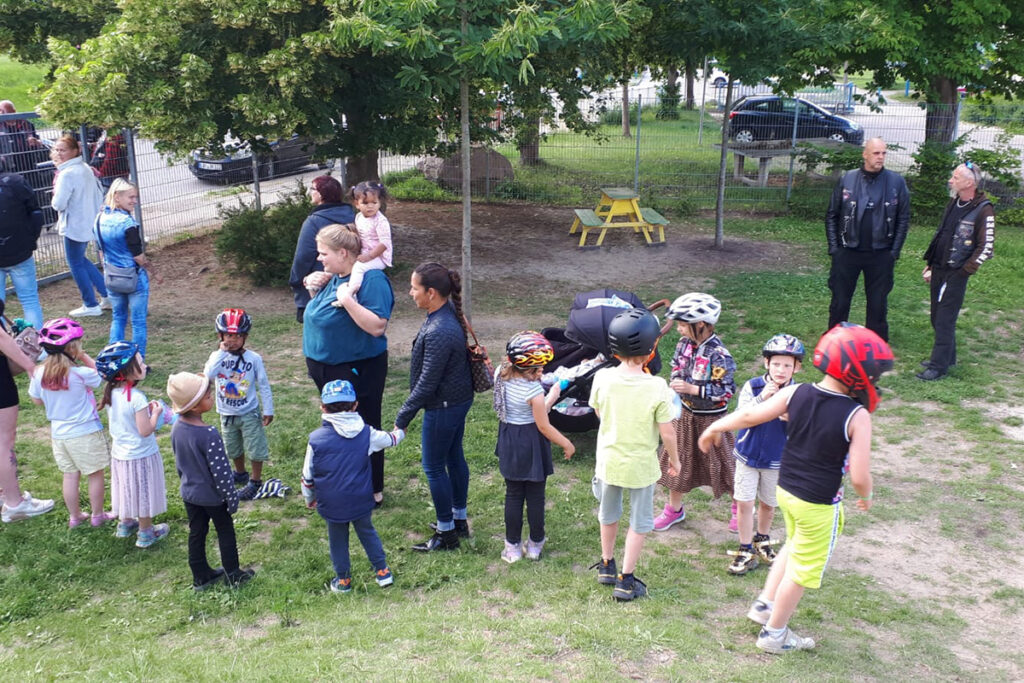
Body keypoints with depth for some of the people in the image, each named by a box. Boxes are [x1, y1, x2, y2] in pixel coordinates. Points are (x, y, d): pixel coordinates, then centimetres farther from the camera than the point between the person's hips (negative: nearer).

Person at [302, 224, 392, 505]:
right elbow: (319, 310, 23)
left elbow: (377, 327, -28)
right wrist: (314, 286, 4)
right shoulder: (333, 276, 5)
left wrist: (347, 300, -32)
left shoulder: (372, 279, -20)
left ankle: (373, 491, 19)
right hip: (326, 367, 9)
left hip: (357, 371, -9)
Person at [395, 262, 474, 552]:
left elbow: (427, 383, -26)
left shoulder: (439, 332, -31)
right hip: (460, 398, 10)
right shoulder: (450, 311, -2)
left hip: (444, 406, -10)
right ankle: (459, 519, 38)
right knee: (454, 457, 21)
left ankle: (446, 533, 20)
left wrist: (403, 417, -16)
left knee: (434, 468, 6)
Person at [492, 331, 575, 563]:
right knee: (535, 496, 14)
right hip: (531, 443, -6)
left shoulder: (500, 375, -9)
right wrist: (567, 444, -5)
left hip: (509, 442, 6)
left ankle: (513, 546, 28)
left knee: (513, 495, 18)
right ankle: (535, 544, 31)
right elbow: (544, 427, -18)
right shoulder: (533, 390, -28)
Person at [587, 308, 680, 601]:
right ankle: (626, 581, 21)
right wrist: (674, 459, 0)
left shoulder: (602, 378, -16)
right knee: (639, 522, 16)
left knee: (608, 514, 25)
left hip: (608, 460, 3)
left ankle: (607, 566, 43)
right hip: (641, 465, -3)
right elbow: (667, 433, -17)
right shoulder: (656, 387, -25)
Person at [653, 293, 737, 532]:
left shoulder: (718, 354, -25)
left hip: (710, 418, -6)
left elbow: (727, 391, -24)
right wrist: (676, 382, -7)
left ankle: (740, 505, 36)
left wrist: (692, 389, -28)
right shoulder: (685, 343, -4)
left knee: (721, 464, 10)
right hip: (686, 414, 6)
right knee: (677, 459, 16)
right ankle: (674, 509, 35)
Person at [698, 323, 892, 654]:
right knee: (802, 570, 14)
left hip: (785, 490, 6)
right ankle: (774, 634, 28)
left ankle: (765, 604, 40)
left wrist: (715, 427, 11)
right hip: (818, 505, -6)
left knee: (794, 547, 32)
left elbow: (750, 415, -5)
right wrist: (865, 497, 0)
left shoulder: (795, 393, -10)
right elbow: (859, 477, -22)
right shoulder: (857, 416, -23)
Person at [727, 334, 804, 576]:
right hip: (748, 455, -1)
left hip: (777, 459, 1)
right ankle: (746, 550, 18)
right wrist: (762, 397, -36)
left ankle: (762, 540, 43)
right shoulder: (753, 386, -14)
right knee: (744, 502, 2)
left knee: (768, 503, 17)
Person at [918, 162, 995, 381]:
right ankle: (947, 357, 28)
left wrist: (964, 271, -15)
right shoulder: (953, 204, 11)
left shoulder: (983, 211, -13)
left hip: (955, 274, -8)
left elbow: (985, 248, -13)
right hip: (939, 270, 8)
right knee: (937, 318, 14)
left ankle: (939, 367, 0)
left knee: (944, 321, -6)